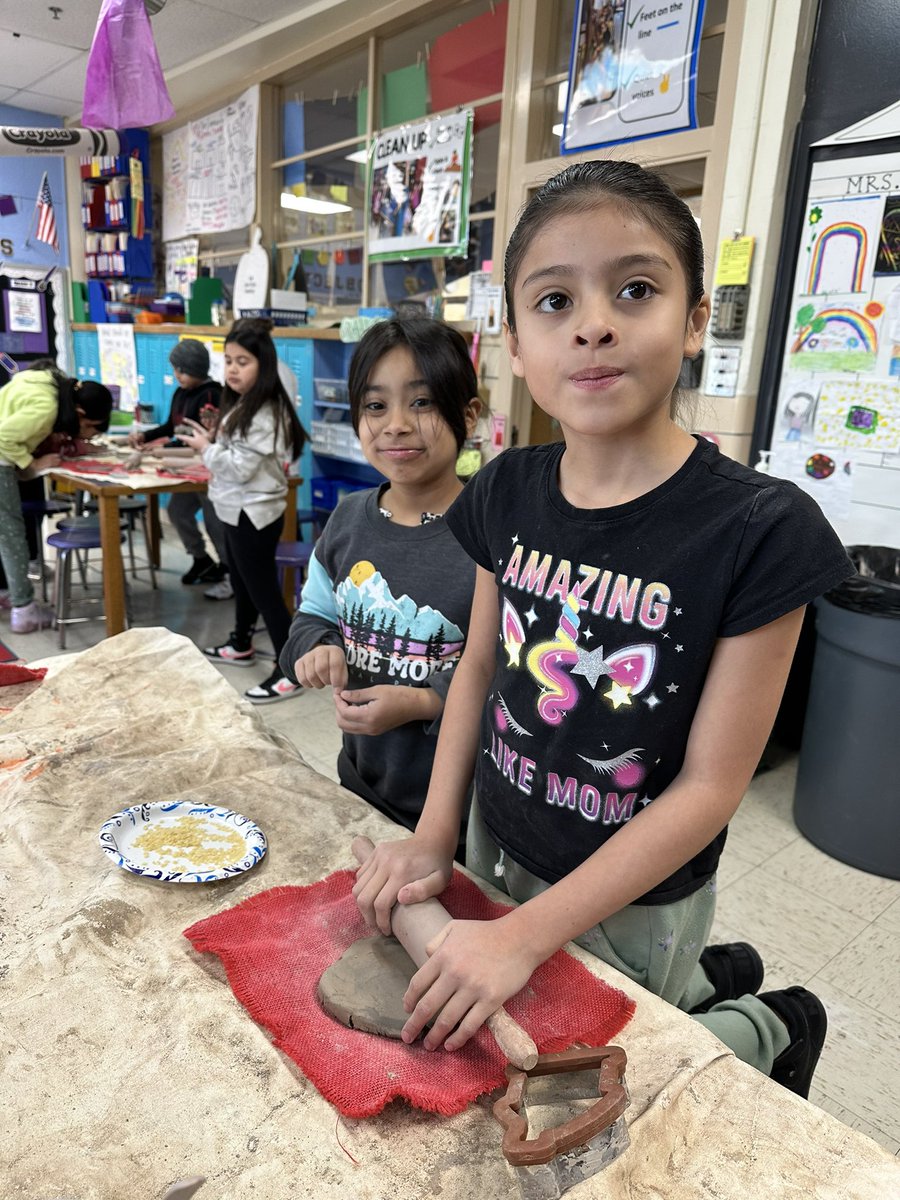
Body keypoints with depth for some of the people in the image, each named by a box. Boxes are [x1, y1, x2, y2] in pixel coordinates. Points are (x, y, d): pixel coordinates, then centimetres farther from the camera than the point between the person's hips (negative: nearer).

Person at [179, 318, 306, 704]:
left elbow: (242, 467, -25)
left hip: (255, 513, -11)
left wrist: (206, 448, -12)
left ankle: (291, 669, 2)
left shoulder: (265, 414, -23)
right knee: (241, 582, 23)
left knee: (264, 590, -5)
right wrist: (210, 440, 3)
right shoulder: (243, 406, 10)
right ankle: (241, 645, 41)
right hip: (241, 510, 11)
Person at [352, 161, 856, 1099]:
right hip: (495, 844, 6)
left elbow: (709, 785, -21)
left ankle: (770, 1028, 38)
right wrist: (432, 834, -8)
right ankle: (712, 978, 42)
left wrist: (526, 935, -23)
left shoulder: (759, 529, -25)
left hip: (634, 897, -5)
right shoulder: (507, 494, -9)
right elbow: (479, 667, 2)